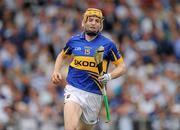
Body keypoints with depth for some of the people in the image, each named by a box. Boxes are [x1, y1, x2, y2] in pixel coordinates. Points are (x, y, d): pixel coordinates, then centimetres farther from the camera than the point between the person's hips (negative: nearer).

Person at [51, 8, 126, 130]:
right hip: (74, 91, 0)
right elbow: (62, 55, 27)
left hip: (94, 95, 0)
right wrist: (56, 71, 9)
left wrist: (109, 76, -13)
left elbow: (122, 67, 6)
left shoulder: (108, 44, 1)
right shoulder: (74, 41, 7)